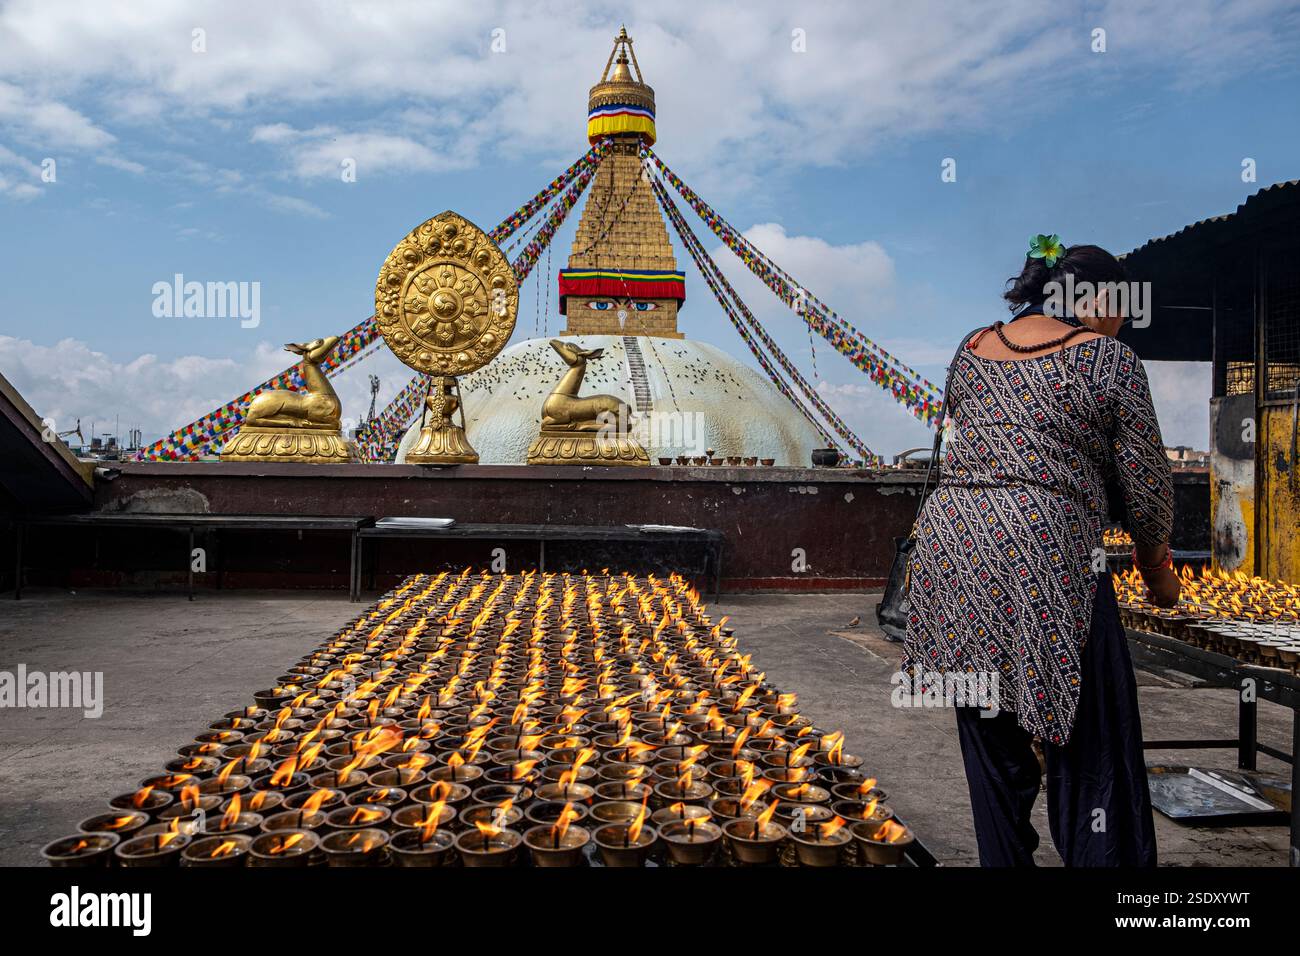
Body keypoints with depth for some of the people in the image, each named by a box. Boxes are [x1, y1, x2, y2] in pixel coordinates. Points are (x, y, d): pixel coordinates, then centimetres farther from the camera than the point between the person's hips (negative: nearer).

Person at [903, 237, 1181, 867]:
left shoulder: (972, 350, 16)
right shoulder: (1108, 358, 1)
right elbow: (1146, 485, 5)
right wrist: (1157, 572, 19)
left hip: (947, 538, 6)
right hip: (1044, 554, -6)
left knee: (992, 743, 17)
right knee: (1088, 747, 4)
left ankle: (1005, 857, 30)